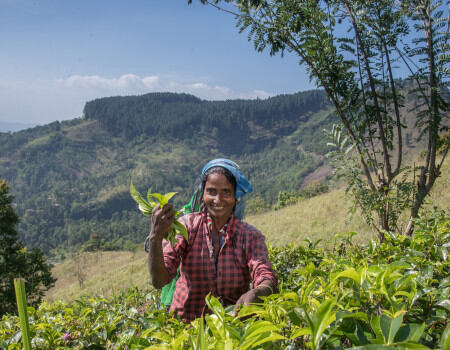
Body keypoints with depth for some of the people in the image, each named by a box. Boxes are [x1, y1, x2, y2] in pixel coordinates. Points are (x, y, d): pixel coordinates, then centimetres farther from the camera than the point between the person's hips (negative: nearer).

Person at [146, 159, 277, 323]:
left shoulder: (250, 236, -5)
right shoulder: (187, 225, -7)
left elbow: (267, 280, -18)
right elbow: (159, 281, -16)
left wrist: (255, 294, -40)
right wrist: (155, 238, -33)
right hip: (185, 323, 1)